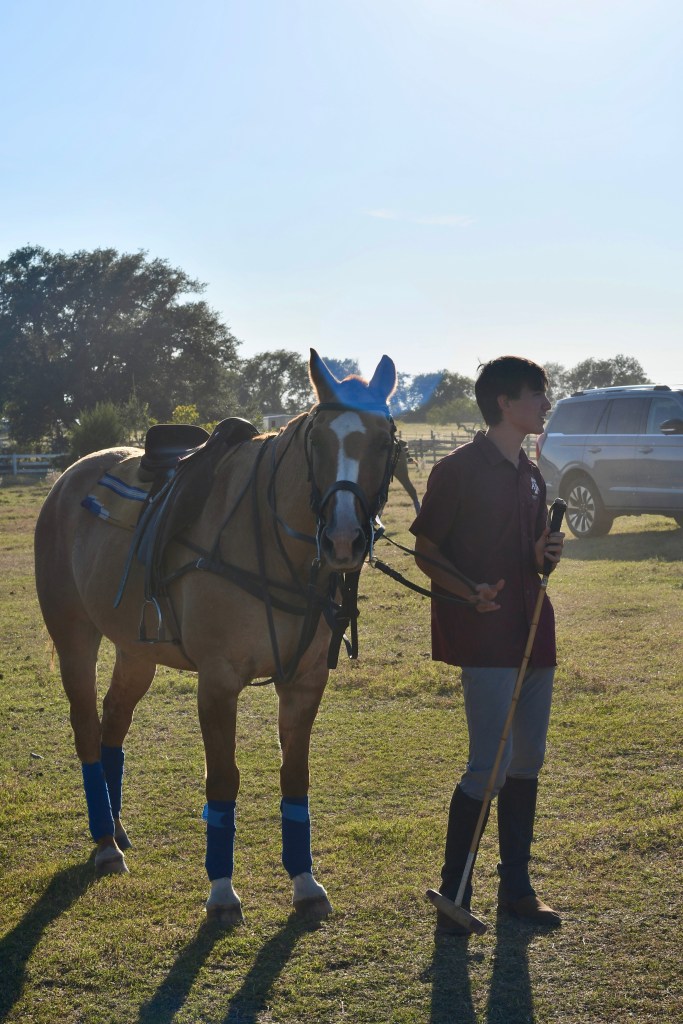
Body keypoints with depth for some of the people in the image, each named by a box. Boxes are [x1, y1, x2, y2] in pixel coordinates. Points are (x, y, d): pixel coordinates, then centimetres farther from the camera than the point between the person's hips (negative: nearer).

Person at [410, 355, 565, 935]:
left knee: (528, 762, 11)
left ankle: (516, 887, 22)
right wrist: (470, 592, -23)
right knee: (489, 765, -10)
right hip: (484, 635, -8)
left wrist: (547, 555, 0)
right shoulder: (459, 470, -8)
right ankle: (453, 894, 1)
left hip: (534, 634, 8)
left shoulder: (532, 477, 15)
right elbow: (426, 551, -7)